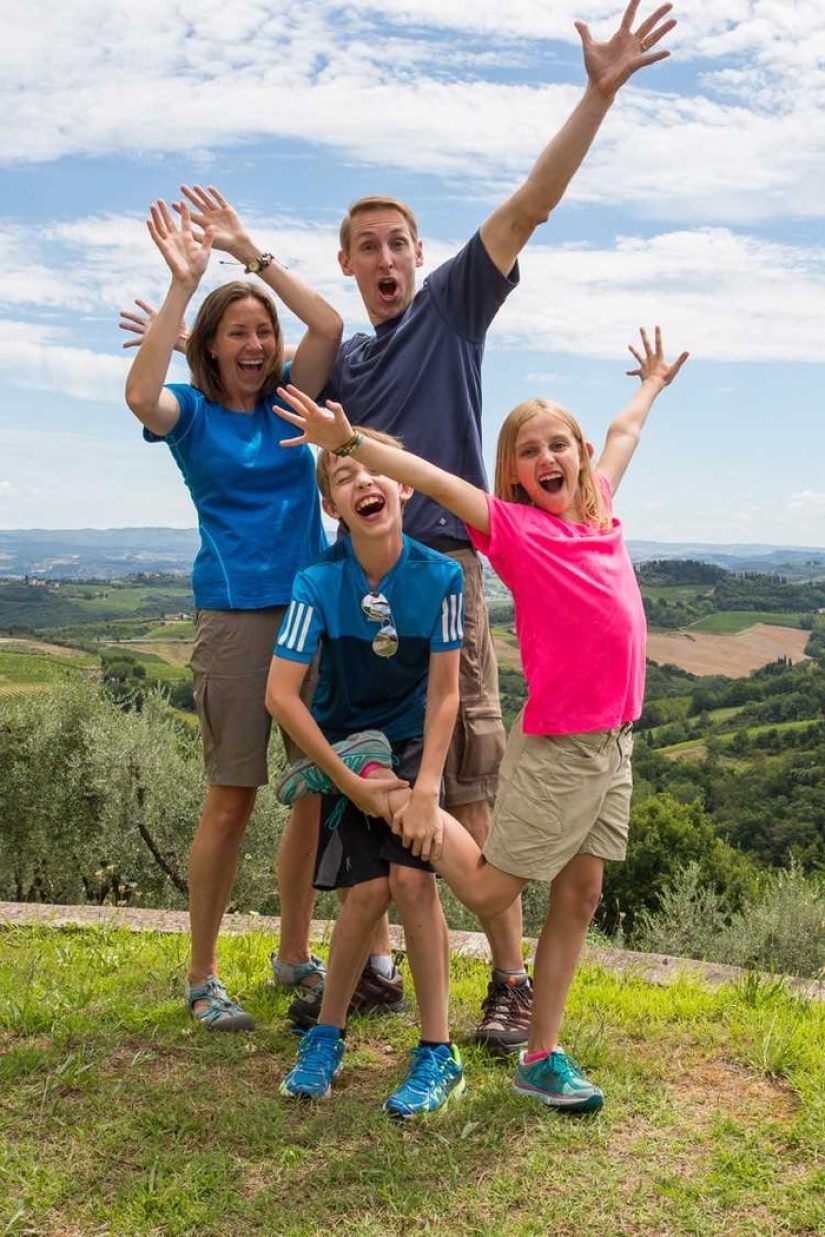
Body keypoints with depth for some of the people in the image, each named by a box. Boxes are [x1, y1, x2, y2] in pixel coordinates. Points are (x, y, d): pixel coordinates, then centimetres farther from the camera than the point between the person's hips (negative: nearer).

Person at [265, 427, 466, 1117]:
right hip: (343, 747, 0)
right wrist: (350, 781, -18)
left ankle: (438, 1053, -1)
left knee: (412, 878, -17)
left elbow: (444, 691, -13)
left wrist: (426, 785, -18)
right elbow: (280, 694, -20)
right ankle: (327, 1035, 13)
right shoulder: (319, 583, -20)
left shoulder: (439, 577, -18)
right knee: (369, 889, -12)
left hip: (413, 742, 0)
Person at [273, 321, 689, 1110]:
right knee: (489, 891, 3)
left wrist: (653, 384, 44)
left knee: (579, 897, 11)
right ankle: (392, 791, 23)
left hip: (614, 740, 6)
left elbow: (623, 436, 27)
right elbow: (434, 480, -17)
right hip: (556, 746, -6)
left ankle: (541, 1057, 22)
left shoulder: (598, 507, 10)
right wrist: (347, 441, -27)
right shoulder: (513, 528, -7)